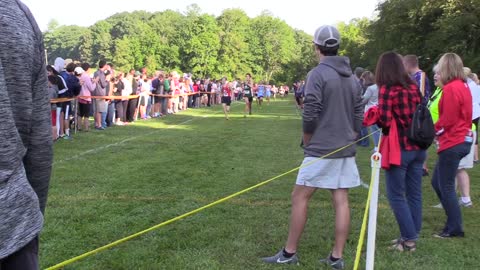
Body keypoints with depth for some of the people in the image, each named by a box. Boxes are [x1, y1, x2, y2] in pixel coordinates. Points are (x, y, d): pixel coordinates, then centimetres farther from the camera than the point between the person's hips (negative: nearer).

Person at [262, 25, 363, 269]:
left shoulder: (318, 74, -11)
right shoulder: (352, 78, 11)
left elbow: (310, 115, -15)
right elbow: (358, 116, 12)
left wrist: (307, 142, 0)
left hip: (321, 149, -7)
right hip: (345, 150, 7)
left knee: (300, 196, 1)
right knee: (341, 201, 6)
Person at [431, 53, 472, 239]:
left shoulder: (451, 89, -16)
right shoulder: (463, 86, 12)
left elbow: (447, 119, -18)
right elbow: (463, 115, 14)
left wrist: (432, 131, -3)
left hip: (452, 143, -9)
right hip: (463, 139, 9)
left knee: (446, 186, 0)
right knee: (437, 182, 16)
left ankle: (454, 228, 7)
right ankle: (454, 223, 21)